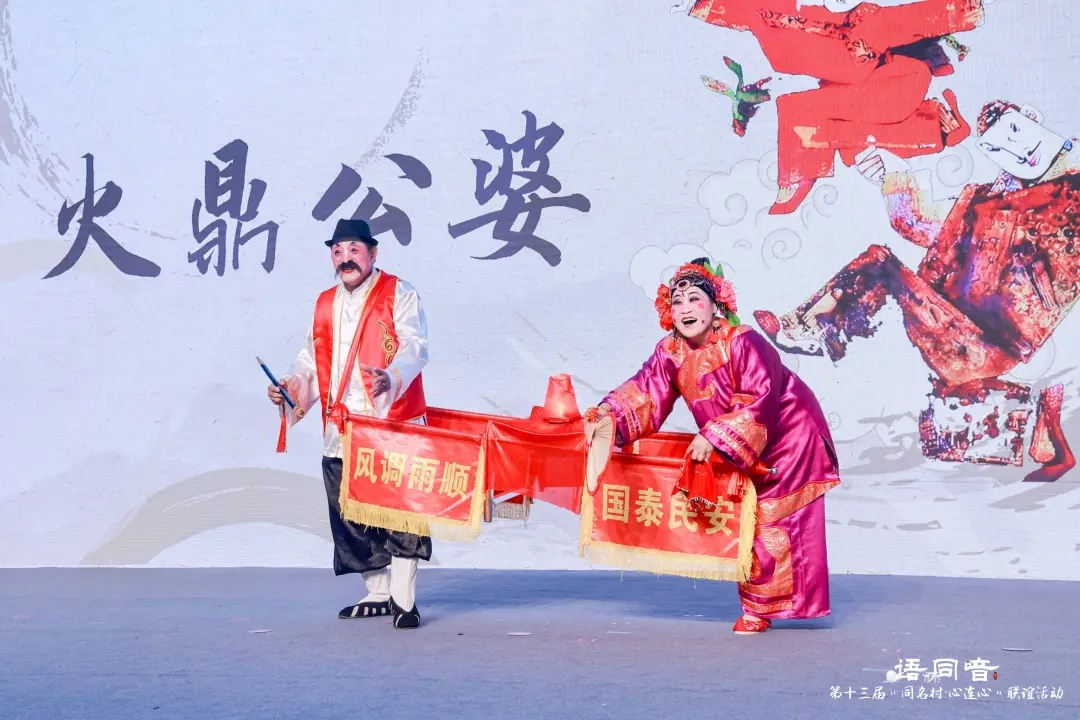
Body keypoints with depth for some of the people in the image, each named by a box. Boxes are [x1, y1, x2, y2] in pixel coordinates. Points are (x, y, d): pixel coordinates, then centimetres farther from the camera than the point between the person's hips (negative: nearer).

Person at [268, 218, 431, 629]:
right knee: (351, 517, 9)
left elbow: (414, 347, -14)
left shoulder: (398, 295, 0)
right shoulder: (325, 305, 18)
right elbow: (313, 361, 21)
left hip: (393, 426, -6)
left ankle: (404, 600, -2)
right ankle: (377, 593, 23)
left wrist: (391, 377, -34)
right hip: (341, 432, 6)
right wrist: (291, 387, 0)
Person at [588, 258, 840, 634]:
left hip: (787, 436, -6)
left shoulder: (743, 343, -27)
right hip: (738, 453, 6)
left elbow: (758, 403, -32)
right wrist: (609, 415, -33)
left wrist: (714, 438, -39)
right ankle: (758, 608, 16)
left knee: (780, 521, -4)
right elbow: (645, 392, -15)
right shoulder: (670, 352, -8)